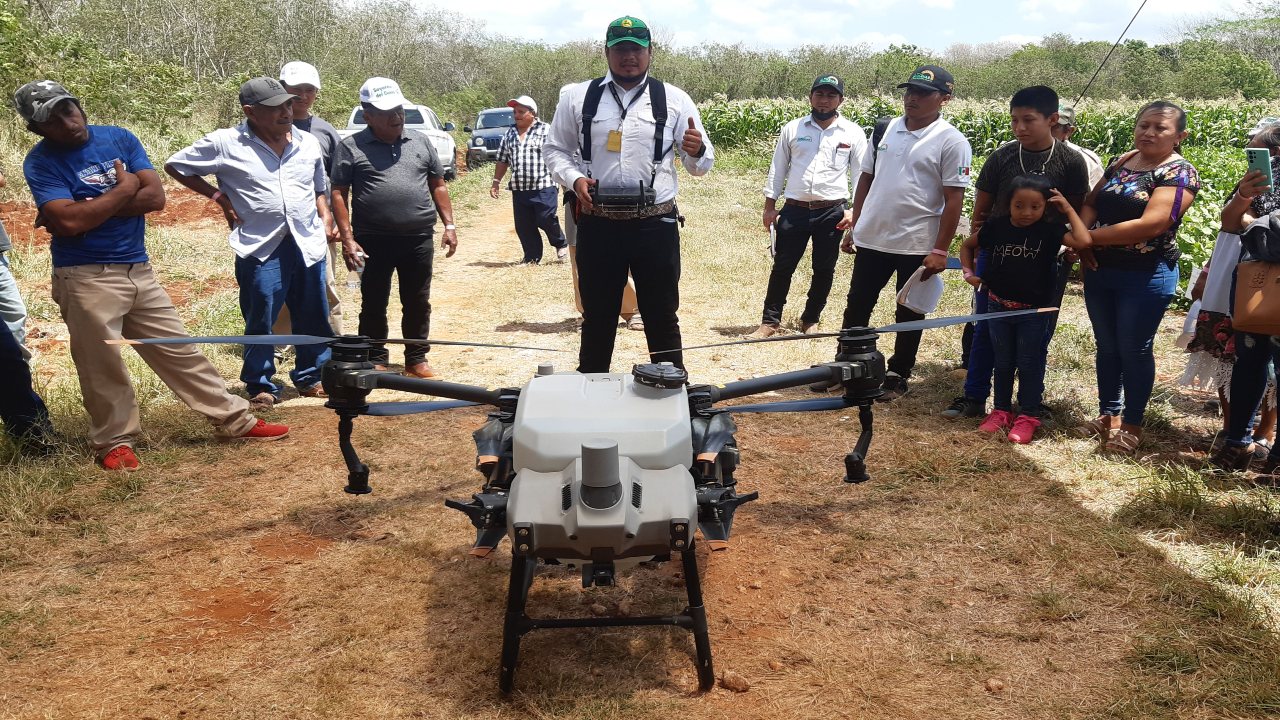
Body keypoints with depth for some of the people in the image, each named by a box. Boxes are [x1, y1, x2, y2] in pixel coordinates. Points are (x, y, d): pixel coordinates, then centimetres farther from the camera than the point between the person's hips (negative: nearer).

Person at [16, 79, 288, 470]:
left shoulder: (119, 138, 5)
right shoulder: (40, 162, -7)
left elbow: (156, 196, -6)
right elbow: (69, 221, -22)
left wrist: (91, 210, -13)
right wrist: (123, 191, -11)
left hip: (139, 271, 4)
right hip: (86, 278, -4)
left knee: (180, 352, 11)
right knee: (102, 367, 4)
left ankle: (234, 420, 18)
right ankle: (113, 441, 20)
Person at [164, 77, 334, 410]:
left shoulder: (309, 143, 8)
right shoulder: (225, 143, -5)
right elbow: (175, 165, 4)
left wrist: (325, 218, 6)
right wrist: (219, 196, 0)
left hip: (308, 245, 4)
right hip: (261, 248, -4)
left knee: (314, 318, 11)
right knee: (260, 322, 3)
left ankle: (312, 377, 26)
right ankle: (261, 386, 17)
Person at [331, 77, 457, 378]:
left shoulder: (420, 142, 11)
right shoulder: (351, 147, 0)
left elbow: (438, 185, 15)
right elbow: (339, 194, -2)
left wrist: (449, 225, 7)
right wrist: (348, 238, -10)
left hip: (418, 239, 3)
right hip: (373, 241, -2)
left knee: (418, 303, 9)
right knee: (373, 304, 7)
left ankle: (417, 359, 21)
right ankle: (375, 361, 19)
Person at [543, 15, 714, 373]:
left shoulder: (674, 99, 1)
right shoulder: (577, 97, 3)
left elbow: (701, 165, 3)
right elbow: (555, 150, 11)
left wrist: (697, 152, -21)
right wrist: (574, 178, -10)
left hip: (656, 225, -1)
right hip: (597, 225, 1)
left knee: (662, 316, 10)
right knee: (598, 317, 14)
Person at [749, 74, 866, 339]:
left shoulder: (853, 133, 1)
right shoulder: (792, 129, 3)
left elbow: (860, 175, 2)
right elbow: (777, 169, 8)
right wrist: (770, 205, 5)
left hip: (832, 211, 0)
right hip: (794, 209, 0)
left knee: (824, 270, 9)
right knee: (782, 267, 4)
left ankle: (811, 319, 25)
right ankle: (770, 320, 14)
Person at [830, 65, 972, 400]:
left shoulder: (951, 142, -11)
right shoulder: (886, 129, 5)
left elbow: (954, 200, -12)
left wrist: (940, 250, -15)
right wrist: (854, 224, 11)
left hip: (918, 245, -5)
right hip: (871, 239, 5)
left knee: (909, 314, 9)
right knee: (857, 306, 13)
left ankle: (898, 376, 22)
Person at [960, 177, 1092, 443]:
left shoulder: (1049, 229, -10)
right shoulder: (995, 226, -5)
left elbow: (1083, 241, -26)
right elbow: (967, 246, 11)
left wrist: (1068, 209, -18)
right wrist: (968, 273, -1)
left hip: (1033, 311, -2)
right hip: (998, 307, 2)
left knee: (1029, 364, 7)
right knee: (1002, 362, 15)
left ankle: (1028, 416, 18)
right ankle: (1001, 411, 28)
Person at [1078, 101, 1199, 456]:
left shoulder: (1179, 173, -13)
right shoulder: (1121, 162, 8)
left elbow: (1150, 225, -23)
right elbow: (1091, 203, 10)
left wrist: (1090, 237, -18)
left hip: (1147, 276, -6)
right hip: (1100, 270, 6)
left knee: (1134, 350, 3)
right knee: (1106, 346, 14)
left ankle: (1131, 425, 17)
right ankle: (1108, 414, 28)